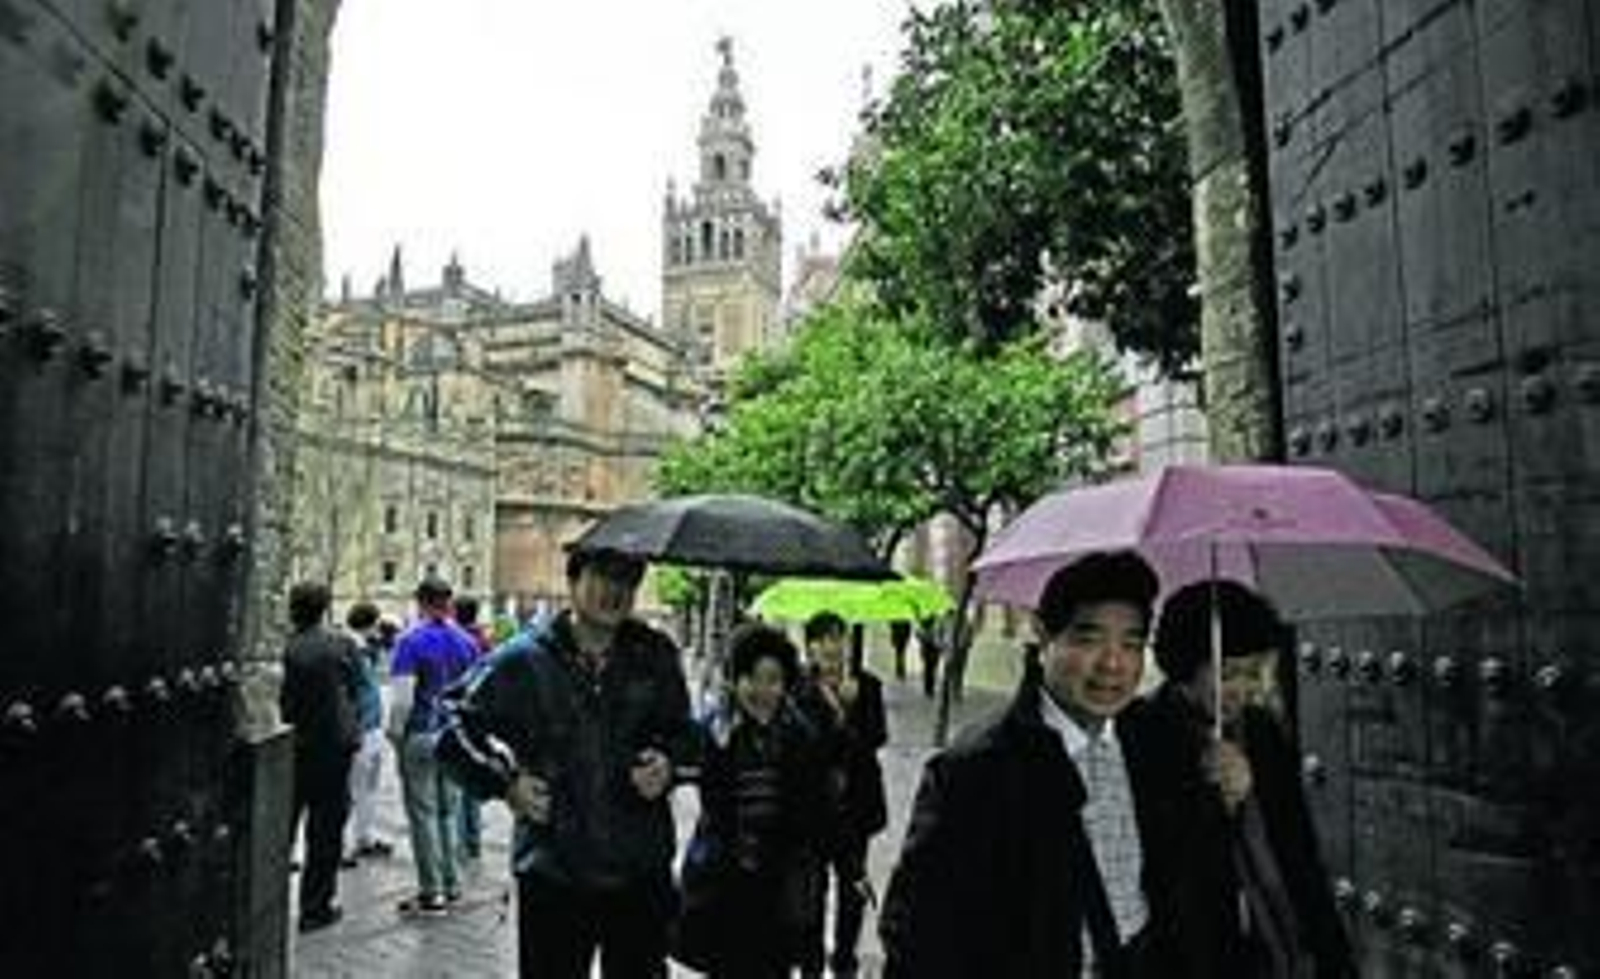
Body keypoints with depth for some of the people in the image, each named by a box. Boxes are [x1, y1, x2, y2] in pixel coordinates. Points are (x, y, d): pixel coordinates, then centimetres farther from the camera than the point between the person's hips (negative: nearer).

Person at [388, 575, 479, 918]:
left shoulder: (411, 640, -10)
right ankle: (451, 884, 22)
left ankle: (432, 893, 6)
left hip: (421, 736, -5)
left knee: (423, 814, 2)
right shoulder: (467, 641, 5)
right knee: (448, 811, 15)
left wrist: (395, 734, -2)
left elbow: (403, 698, -16)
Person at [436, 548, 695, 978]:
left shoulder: (656, 657, 1)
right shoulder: (523, 659, -4)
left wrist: (668, 764, -7)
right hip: (552, 874, -2)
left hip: (642, 873, 2)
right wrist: (504, 782, -7)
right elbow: (455, 732, 3)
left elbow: (684, 734, 13)